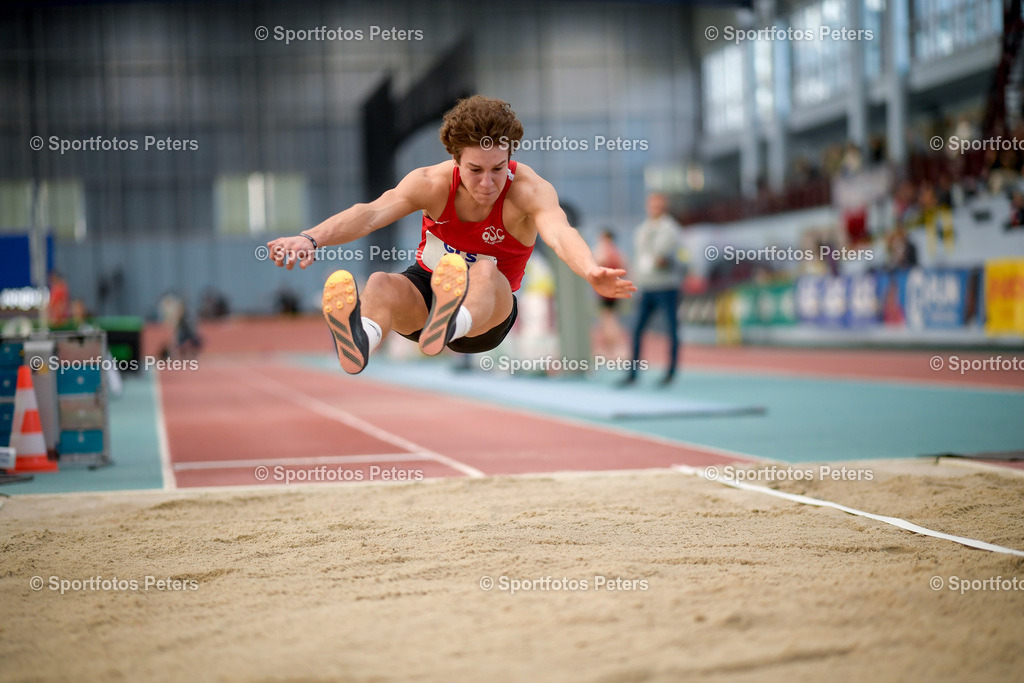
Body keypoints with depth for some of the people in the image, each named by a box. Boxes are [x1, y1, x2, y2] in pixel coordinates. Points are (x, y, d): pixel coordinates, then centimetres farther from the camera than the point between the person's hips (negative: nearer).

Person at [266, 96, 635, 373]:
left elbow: (559, 233, -42)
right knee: (379, 283, -31)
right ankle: (359, 341, -69)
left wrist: (591, 272, -65)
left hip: (488, 308, -2)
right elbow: (371, 213, -30)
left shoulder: (529, 190, -20)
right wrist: (310, 238, -49)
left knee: (485, 272, -36)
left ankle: (450, 326, -73)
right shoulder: (433, 183, -14)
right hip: (423, 291, 2)